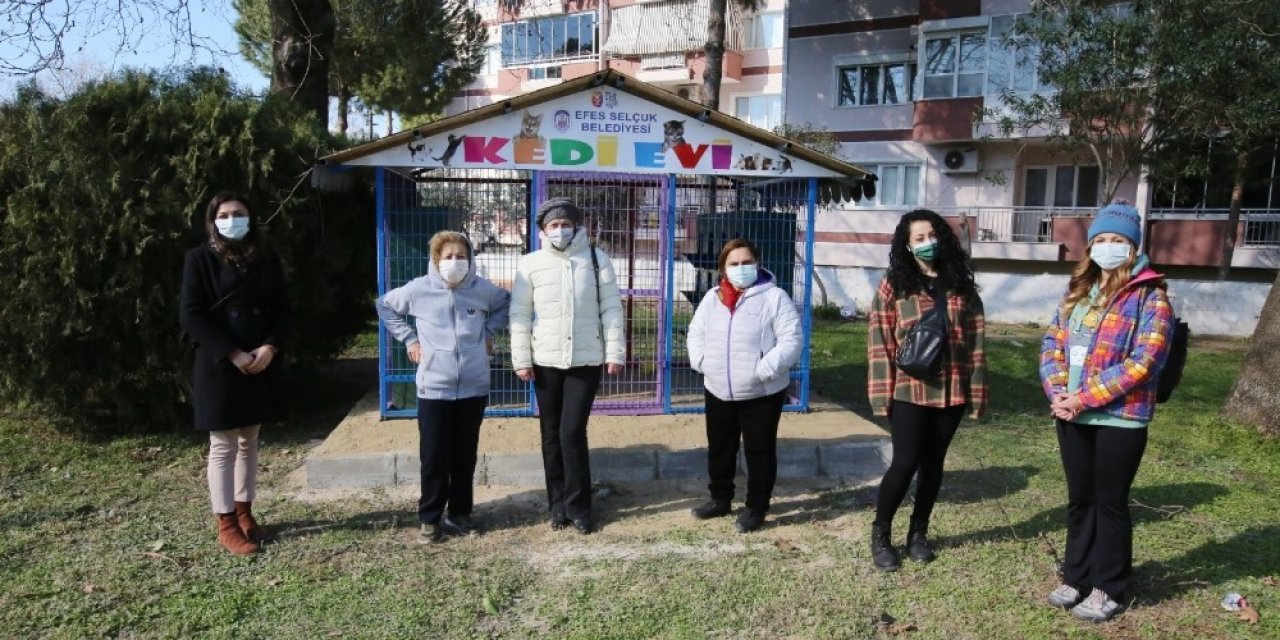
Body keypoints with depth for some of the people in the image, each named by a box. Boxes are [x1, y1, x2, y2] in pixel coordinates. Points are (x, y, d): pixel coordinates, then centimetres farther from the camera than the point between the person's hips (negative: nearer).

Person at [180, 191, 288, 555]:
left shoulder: (267, 259, 8)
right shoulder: (200, 258, -3)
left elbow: (281, 310, 7)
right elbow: (190, 315, -9)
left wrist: (270, 347, -10)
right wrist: (232, 354, -16)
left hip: (261, 364, 4)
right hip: (220, 366, -4)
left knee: (249, 442, 13)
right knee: (223, 446, 1)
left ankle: (244, 513, 24)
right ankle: (226, 526, 8)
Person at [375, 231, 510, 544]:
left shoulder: (483, 290, -2)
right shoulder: (418, 290, -5)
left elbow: (507, 302, 19)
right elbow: (384, 305, 12)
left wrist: (488, 332, 7)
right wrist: (409, 339, 3)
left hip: (474, 387, 2)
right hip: (434, 388, -1)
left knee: (465, 455, 11)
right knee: (434, 457, 2)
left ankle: (460, 514, 25)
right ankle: (430, 519, 17)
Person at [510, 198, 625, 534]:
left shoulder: (596, 259, 2)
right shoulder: (530, 263, 2)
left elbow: (611, 308, 1)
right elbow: (520, 314, 2)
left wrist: (615, 353, -3)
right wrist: (521, 360, -3)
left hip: (586, 361, -1)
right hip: (546, 362, 2)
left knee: (572, 432, -5)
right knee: (552, 436, 9)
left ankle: (578, 507, 8)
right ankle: (559, 505, 21)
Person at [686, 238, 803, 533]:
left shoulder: (774, 297, -10)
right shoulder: (712, 297, 7)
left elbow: (792, 340, -15)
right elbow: (696, 333, 16)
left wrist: (765, 369, -22)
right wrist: (702, 361, -1)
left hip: (762, 393, -5)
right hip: (718, 391, 5)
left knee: (759, 451, 6)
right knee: (719, 449, 17)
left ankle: (756, 507, 20)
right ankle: (720, 499, 35)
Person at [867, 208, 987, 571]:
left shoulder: (961, 285, 6)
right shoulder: (894, 286, -3)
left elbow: (975, 339, 6)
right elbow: (880, 342, -5)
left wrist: (976, 391, 1)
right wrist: (883, 393, -10)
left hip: (951, 390, 3)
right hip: (909, 390, -3)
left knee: (933, 463, 12)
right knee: (905, 462, -4)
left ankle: (918, 533, 29)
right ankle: (881, 533, 16)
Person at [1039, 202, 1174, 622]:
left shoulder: (1150, 296, -8)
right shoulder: (1077, 292, 11)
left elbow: (1142, 362, -17)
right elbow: (1052, 342, 8)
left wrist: (1084, 398, -19)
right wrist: (1057, 392, -9)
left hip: (1120, 419, -6)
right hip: (1072, 416, 6)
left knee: (1110, 503, 7)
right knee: (1079, 500, 16)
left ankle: (1107, 589, 22)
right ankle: (1076, 577, 31)